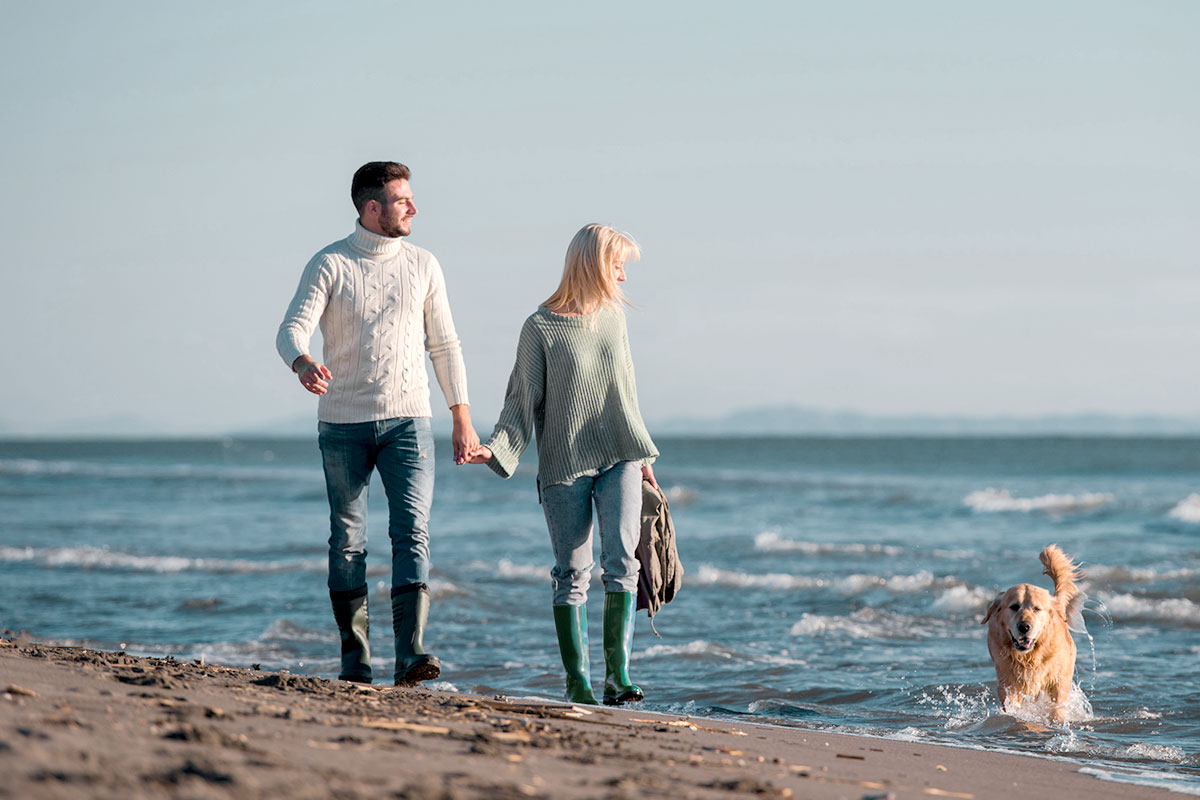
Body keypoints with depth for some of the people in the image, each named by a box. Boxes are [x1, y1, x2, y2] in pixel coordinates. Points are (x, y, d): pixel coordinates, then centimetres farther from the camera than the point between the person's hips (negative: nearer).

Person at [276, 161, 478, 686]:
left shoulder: (422, 265, 8)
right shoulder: (330, 265, -2)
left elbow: (444, 344, 13)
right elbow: (292, 329, -13)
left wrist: (462, 419, 9)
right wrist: (303, 363, -37)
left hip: (407, 420, 1)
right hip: (343, 424, -1)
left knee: (412, 531, -13)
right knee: (347, 541, 4)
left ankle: (411, 654, -21)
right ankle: (354, 660, 12)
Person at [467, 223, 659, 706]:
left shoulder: (613, 316, 11)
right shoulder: (541, 327, -3)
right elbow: (522, 401, -1)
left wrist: (642, 458, 22)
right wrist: (496, 448, -16)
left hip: (619, 460, 3)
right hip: (565, 466, -3)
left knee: (621, 562, -11)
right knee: (573, 575, 0)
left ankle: (617, 673, -12)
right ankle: (577, 680, 5)